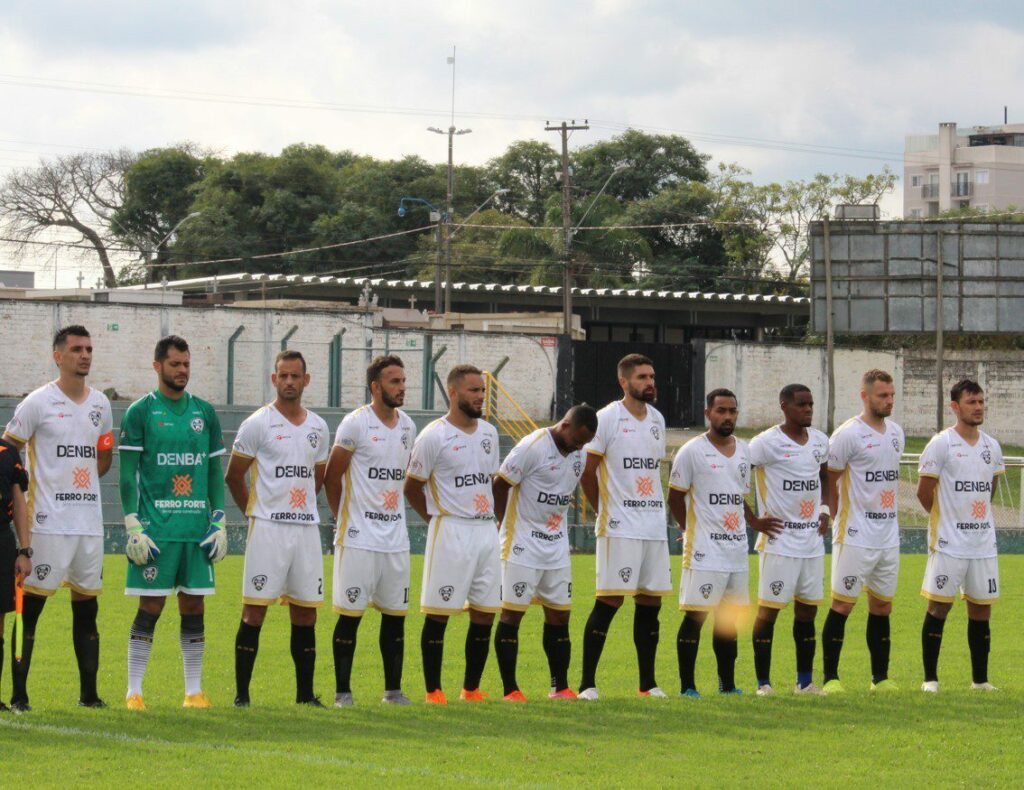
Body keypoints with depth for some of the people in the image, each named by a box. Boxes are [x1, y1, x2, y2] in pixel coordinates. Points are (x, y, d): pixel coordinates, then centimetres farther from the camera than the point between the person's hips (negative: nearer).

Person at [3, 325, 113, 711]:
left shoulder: (100, 403, 14)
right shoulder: (38, 402, -4)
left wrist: (104, 458, 9)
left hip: (89, 518, 6)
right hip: (48, 520, -6)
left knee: (87, 604, 7)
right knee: (31, 603, -6)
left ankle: (89, 692, 12)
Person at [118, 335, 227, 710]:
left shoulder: (205, 413, 12)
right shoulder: (140, 412, 0)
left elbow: (216, 474, 15)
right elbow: (127, 474, -3)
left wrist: (219, 524, 8)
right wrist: (133, 527, -10)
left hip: (198, 528, 4)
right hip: (156, 525, -4)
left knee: (194, 608, 6)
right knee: (150, 608, -4)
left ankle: (194, 690, 12)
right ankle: (134, 690, 2)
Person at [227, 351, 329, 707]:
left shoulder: (317, 427, 13)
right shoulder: (257, 424, -4)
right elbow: (233, 476, 2)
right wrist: (257, 511, 6)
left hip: (306, 528, 5)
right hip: (268, 530, -5)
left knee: (305, 614, 7)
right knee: (254, 611, -6)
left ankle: (305, 693, 14)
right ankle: (241, 694, -3)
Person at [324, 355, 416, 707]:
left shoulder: (408, 426, 11)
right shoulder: (355, 424, -9)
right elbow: (332, 477, -3)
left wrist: (392, 515, 16)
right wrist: (344, 518, 3)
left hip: (395, 537, 6)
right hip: (359, 538, -6)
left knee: (395, 615, 8)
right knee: (350, 615, -3)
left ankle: (393, 689, 15)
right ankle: (342, 691, 2)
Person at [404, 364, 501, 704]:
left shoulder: (489, 433, 13)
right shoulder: (433, 436, -8)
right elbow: (412, 487, -2)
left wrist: (496, 517, 14)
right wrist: (437, 518, 1)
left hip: (486, 529, 7)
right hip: (450, 532, -7)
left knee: (485, 613, 6)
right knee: (438, 613, -4)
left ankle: (471, 689, 15)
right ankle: (433, 690, 1)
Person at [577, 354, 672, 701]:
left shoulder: (657, 420, 14)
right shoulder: (607, 418, -7)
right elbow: (586, 471, -5)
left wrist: (654, 508, 15)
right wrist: (604, 510, 0)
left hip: (654, 525, 6)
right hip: (619, 527, -6)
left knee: (650, 602, 7)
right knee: (609, 602, -8)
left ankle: (648, 683, 14)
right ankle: (587, 682, -4)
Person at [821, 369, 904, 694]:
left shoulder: (896, 433, 13)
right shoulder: (848, 434, -10)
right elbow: (828, 481, -6)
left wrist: (888, 517, 16)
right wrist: (841, 520, -3)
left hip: (889, 536, 7)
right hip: (856, 537, -7)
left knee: (882, 606, 10)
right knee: (842, 605, -5)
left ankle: (880, 678, 17)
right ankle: (830, 677, -1)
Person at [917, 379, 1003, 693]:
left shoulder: (991, 446, 10)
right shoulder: (941, 444, -8)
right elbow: (924, 492, -5)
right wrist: (946, 518, 7)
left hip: (984, 543, 5)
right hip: (949, 543, -5)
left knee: (981, 609, 8)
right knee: (939, 607, -3)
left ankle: (980, 679, 15)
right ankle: (930, 678, 3)